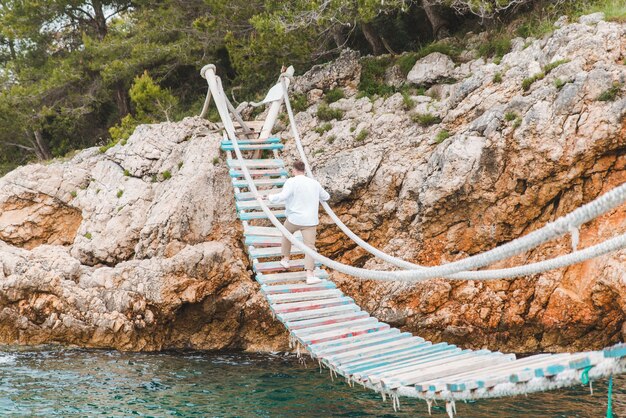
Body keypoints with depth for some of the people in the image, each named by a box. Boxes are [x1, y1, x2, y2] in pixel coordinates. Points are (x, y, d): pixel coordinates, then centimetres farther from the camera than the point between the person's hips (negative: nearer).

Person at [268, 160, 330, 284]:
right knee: (310, 246, -3)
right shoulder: (315, 183, 8)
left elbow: (282, 196, -22)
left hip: (295, 219, -2)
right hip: (310, 221, 2)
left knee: (286, 233, 29)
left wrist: (270, 197, -5)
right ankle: (310, 275, -17)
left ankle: (285, 259, 38)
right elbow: (326, 197, 23)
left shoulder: (291, 182, -8)